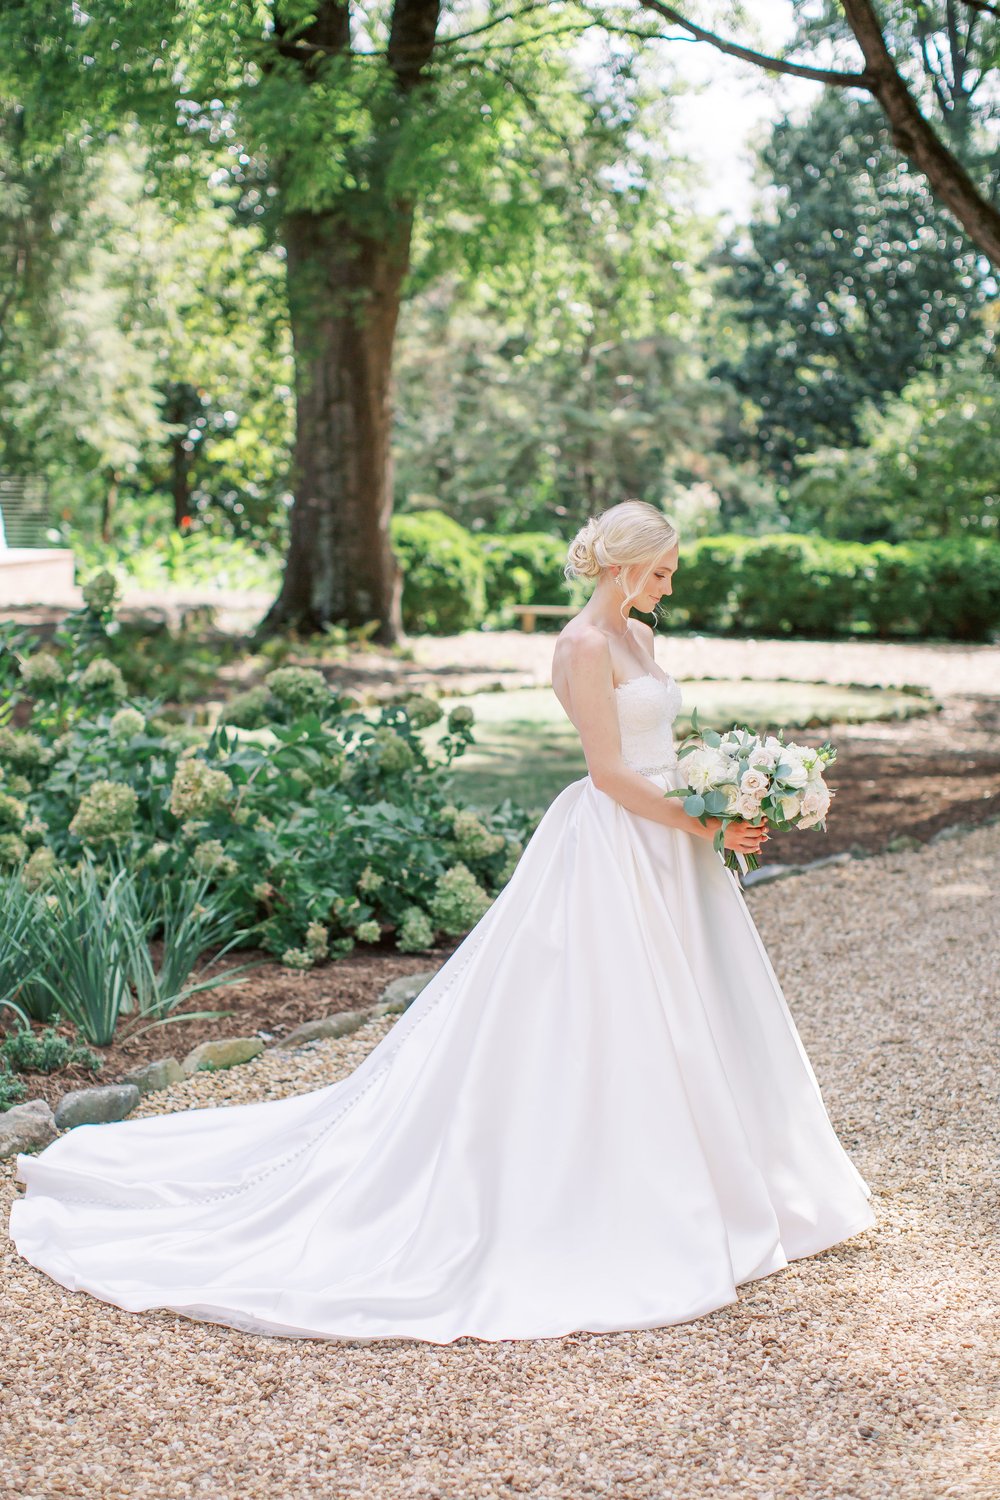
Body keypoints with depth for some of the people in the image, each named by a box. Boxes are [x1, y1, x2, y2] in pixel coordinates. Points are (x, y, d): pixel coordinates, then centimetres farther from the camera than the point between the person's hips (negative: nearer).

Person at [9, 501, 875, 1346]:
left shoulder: (636, 638, 14)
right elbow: (610, 771, -19)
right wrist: (702, 825, -17)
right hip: (611, 852, -10)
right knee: (602, 1020, -4)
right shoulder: (585, 644, -15)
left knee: (675, 1018, 14)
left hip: (662, 842, 10)